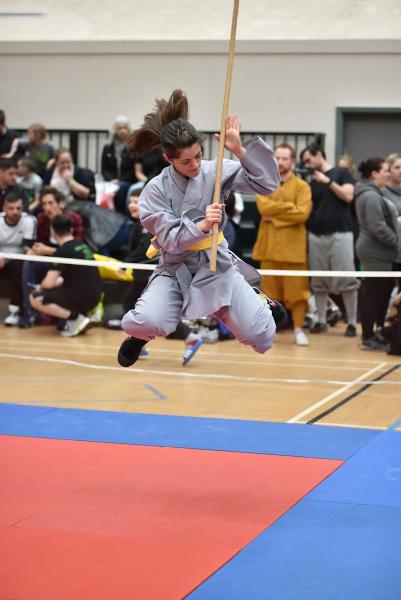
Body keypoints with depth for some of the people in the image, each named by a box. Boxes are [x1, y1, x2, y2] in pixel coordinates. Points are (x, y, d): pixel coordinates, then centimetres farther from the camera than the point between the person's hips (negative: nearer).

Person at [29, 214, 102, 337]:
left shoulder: (62, 251, -13)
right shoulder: (82, 246, 12)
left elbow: (49, 283, -16)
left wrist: (41, 287, 6)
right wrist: (59, 281, 22)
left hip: (81, 297, -8)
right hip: (94, 297, 9)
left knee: (35, 298, -9)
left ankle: (76, 318, -11)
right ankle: (81, 313, 10)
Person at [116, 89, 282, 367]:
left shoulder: (217, 171, -5)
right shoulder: (156, 190, -9)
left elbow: (268, 183, -10)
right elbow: (170, 241, -14)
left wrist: (240, 150, -22)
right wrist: (202, 225, -31)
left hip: (217, 264, 1)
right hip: (176, 269, -1)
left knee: (262, 340, -7)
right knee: (143, 323, -30)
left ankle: (258, 303, 30)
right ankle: (142, 332, 11)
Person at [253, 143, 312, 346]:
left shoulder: (302, 186, 2)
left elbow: (302, 214, -13)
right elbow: (264, 208, -9)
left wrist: (275, 214, -11)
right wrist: (289, 206, -12)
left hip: (293, 247, -2)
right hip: (269, 245, 2)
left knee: (296, 289, -1)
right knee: (268, 289, 5)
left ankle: (298, 330, 8)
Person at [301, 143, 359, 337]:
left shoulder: (341, 173, 5)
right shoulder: (312, 182, 15)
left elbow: (348, 196, -8)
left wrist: (328, 181, -8)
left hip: (340, 234, -4)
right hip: (316, 236, 4)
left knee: (347, 280, -7)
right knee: (319, 281, 4)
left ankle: (352, 322, -1)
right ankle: (321, 320, 12)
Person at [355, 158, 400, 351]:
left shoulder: (374, 194, 16)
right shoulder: (371, 196, -17)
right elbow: (378, 227, -23)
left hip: (378, 252, 10)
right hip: (376, 253, -10)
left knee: (383, 291, 15)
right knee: (373, 293, -5)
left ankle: (378, 331, 23)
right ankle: (369, 337, 0)